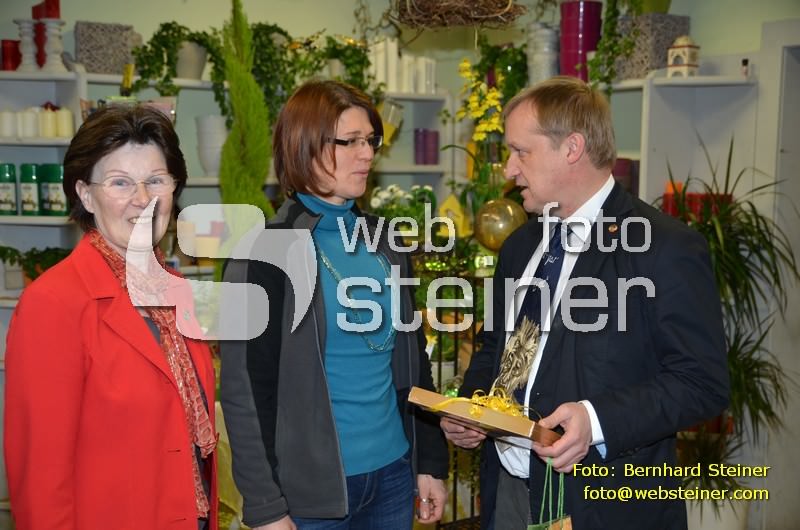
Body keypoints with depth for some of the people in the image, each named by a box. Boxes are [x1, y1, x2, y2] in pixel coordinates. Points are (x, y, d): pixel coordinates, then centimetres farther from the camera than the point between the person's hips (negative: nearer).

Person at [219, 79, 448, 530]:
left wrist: (431, 461, 9)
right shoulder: (266, 254, -12)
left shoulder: (383, 244, 6)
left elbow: (412, 357, 10)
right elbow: (246, 389, -12)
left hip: (394, 472, 6)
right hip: (310, 487, -5)